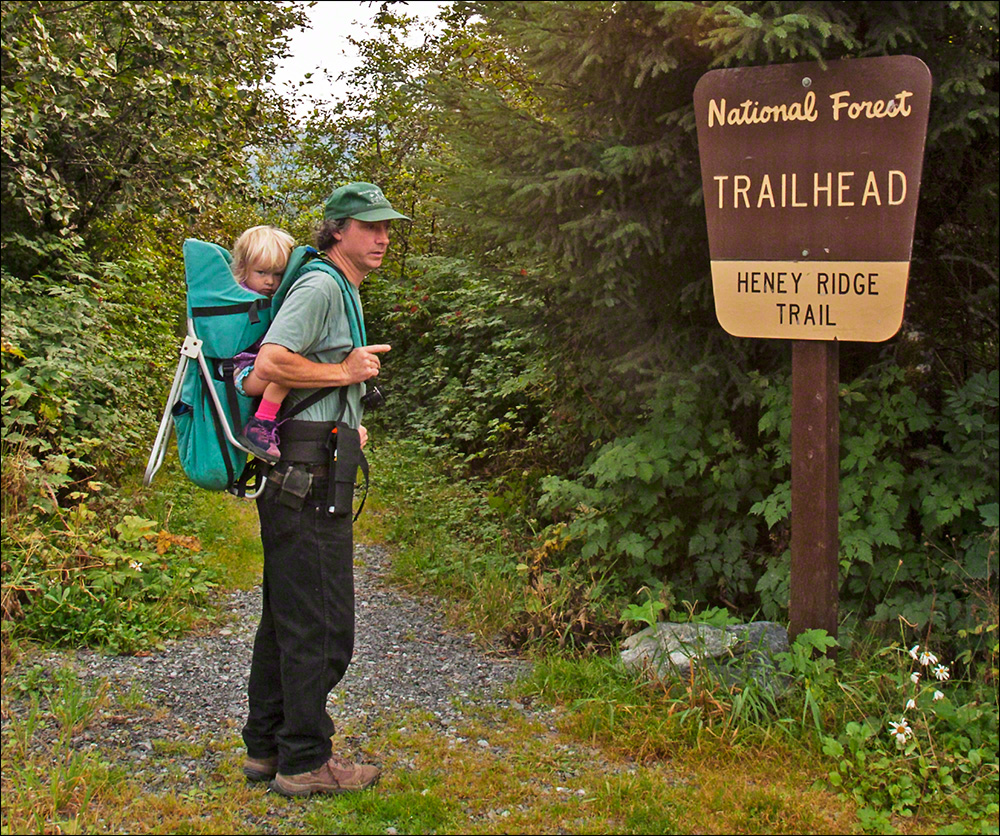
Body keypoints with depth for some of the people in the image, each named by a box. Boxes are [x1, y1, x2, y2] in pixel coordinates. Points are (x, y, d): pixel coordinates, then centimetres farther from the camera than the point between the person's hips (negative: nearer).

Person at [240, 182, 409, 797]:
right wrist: (345, 372, -13)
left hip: (298, 476, 11)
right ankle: (305, 760, 2)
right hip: (307, 475, -11)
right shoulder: (320, 287, -10)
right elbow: (269, 364, -23)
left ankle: (266, 747, 24)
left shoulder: (344, 293, 23)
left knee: (287, 617, 15)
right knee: (320, 625, -6)